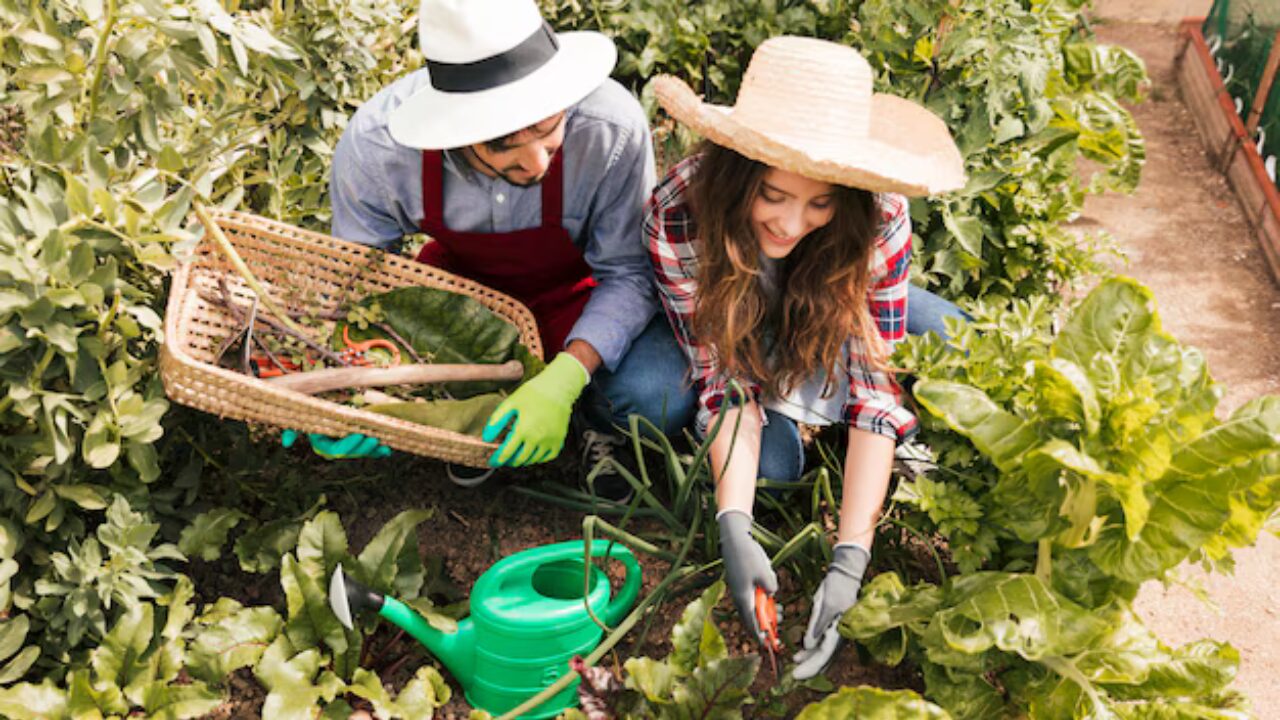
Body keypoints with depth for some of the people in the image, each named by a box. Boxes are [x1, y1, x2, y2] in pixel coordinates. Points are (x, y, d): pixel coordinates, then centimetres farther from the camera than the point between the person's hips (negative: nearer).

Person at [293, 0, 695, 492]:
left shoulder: (612, 130, -35)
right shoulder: (373, 147, -29)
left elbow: (628, 273, -23)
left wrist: (565, 378, -39)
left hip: (578, 291, -2)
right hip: (460, 281, 2)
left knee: (659, 397, -29)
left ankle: (590, 421, 7)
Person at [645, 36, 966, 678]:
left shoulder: (878, 215, -34)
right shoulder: (677, 217, -35)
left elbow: (876, 378, -33)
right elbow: (724, 378, -28)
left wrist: (851, 560, -41)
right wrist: (733, 526, -42)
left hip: (830, 321, 2)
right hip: (735, 326, -1)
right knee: (774, 462, -27)